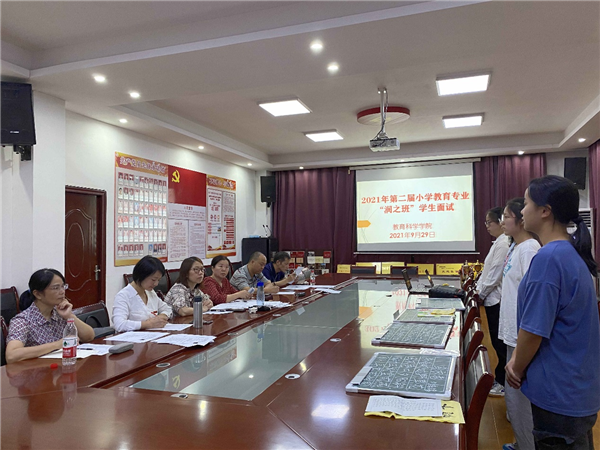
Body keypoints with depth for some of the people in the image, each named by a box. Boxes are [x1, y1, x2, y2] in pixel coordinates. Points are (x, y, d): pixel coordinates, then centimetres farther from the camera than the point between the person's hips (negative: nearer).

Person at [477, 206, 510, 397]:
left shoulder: (503, 243, -18)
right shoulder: (499, 242, 14)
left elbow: (495, 274, -19)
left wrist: (481, 293, -9)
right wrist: (478, 288, 13)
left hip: (497, 301, -10)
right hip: (493, 300, 10)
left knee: (500, 344, 1)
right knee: (498, 343, 17)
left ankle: (503, 383, 14)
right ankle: (499, 379, 28)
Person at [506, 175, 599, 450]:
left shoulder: (549, 258, -25)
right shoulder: (572, 253, 4)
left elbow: (534, 329, -22)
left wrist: (517, 369, -5)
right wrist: (518, 359, 5)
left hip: (559, 392, -9)